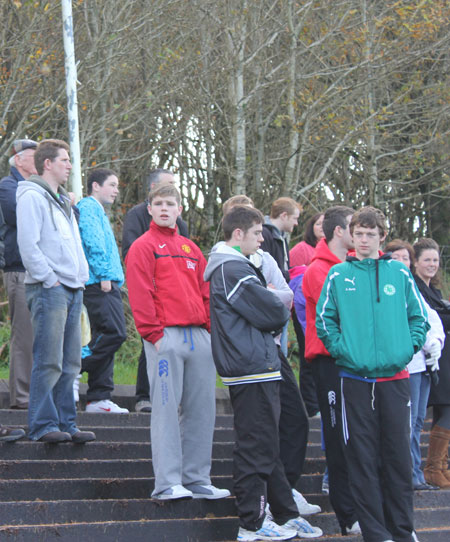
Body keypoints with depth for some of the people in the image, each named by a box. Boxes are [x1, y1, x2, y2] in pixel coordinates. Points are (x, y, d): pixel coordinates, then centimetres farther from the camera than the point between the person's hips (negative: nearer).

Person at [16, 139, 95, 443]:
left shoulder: (62, 201, 22)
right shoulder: (33, 196, -5)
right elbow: (28, 244, -13)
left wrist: (82, 277, 14)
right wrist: (49, 279, -15)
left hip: (73, 289, 9)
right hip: (48, 289, -9)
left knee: (70, 363, 8)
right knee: (48, 362, -10)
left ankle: (66, 423, 12)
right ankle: (43, 425, -7)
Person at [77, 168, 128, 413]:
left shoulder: (99, 211, 26)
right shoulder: (88, 207, -4)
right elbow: (93, 243, -15)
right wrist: (104, 275, -19)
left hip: (107, 284, 10)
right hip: (98, 283, -10)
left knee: (107, 336, 6)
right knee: (115, 332, -19)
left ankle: (99, 398, 5)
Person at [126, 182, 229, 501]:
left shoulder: (191, 249, 20)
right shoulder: (143, 247, 2)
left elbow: (206, 292, 19)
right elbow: (140, 294, -6)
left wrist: (211, 329, 8)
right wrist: (153, 333, -13)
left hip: (199, 336, 6)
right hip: (166, 336, -6)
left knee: (202, 409, 5)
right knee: (166, 409, -6)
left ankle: (198, 480, 11)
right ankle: (167, 483, -6)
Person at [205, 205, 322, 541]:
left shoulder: (228, 267, 19)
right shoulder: (234, 269, -15)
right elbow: (273, 313, -15)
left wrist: (274, 312, 1)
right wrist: (280, 315, 4)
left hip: (252, 368, 11)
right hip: (254, 368, -11)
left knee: (266, 446, 14)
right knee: (256, 448, -6)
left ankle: (286, 514, 21)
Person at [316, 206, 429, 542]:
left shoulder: (400, 273, 6)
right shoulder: (338, 275, 5)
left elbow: (419, 317, 9)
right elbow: (324, 319, 5)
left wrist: (408, 349, -4)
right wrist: (342, 350, -6)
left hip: (395, 377, 0)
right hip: (355, 377, 0)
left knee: (398, 455, 3)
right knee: (362, 456, 1)